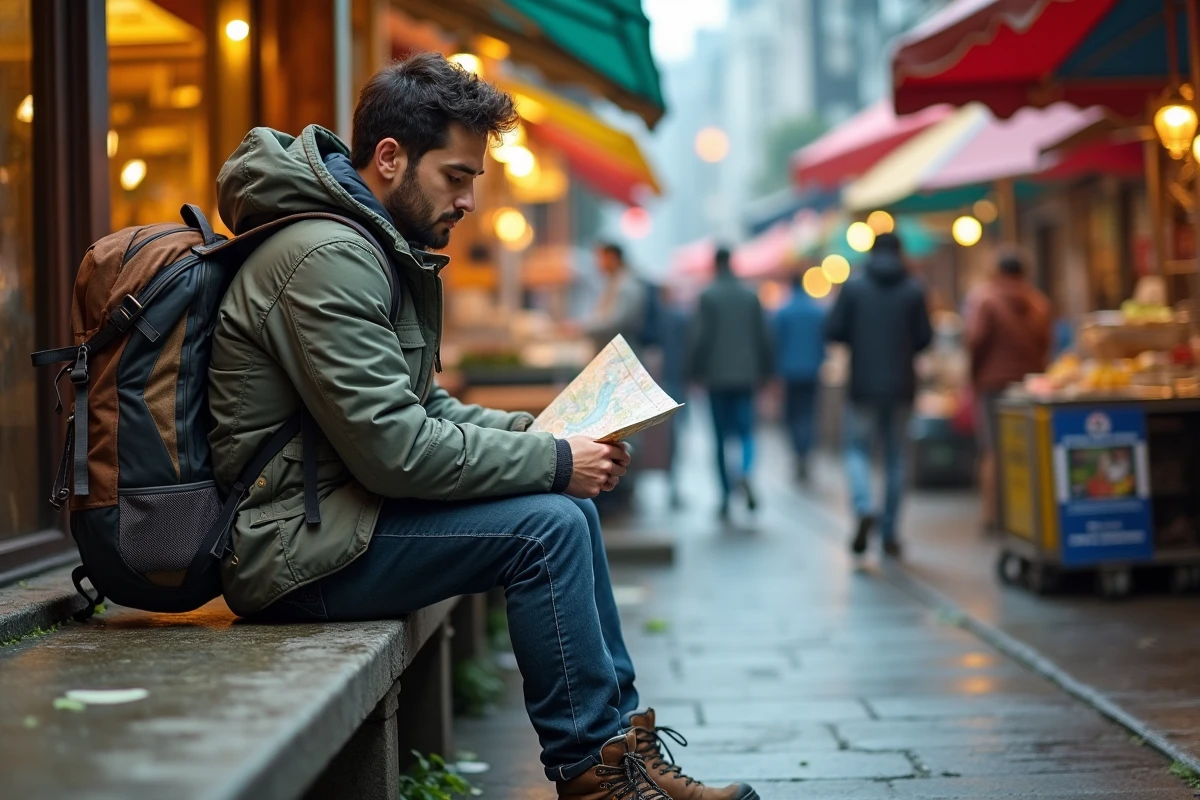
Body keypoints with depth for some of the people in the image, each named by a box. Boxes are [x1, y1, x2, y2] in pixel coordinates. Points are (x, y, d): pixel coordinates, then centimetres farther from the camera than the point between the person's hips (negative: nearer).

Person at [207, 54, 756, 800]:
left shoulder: (376, 247, 13)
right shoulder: (325, 256, -21)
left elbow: (422, 407, 19)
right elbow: (393, 448, -25)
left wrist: (540, 433, 3)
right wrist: (553, 460, -16)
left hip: (336, 510, 10)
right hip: (293, 550, -10)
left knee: (570, 506, 7)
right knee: (548, 525, -17)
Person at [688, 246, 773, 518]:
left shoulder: (708, 296, -5)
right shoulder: (751, 295, 4)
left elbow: (699, 337, -8)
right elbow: (764, 336, 5)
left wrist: (697, 371, 0)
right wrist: (764, 371, 13)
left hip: (717, 376, -2)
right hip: (745, 375, 2)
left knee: (721, 437, 5)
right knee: (745, 431, 6)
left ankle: (726, 496, 5)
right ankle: (745, 472, -24)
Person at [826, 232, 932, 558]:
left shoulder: (853, 287, -3)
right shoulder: (913, 290, -1)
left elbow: (833, 331, -6)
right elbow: (924, 337, -2)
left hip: (863, 385, -1)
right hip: (901, 386, 1)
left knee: (857, 449, 9)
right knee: (895, 457, 9)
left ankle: (864, 509, -18)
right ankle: (889, 533, 11)